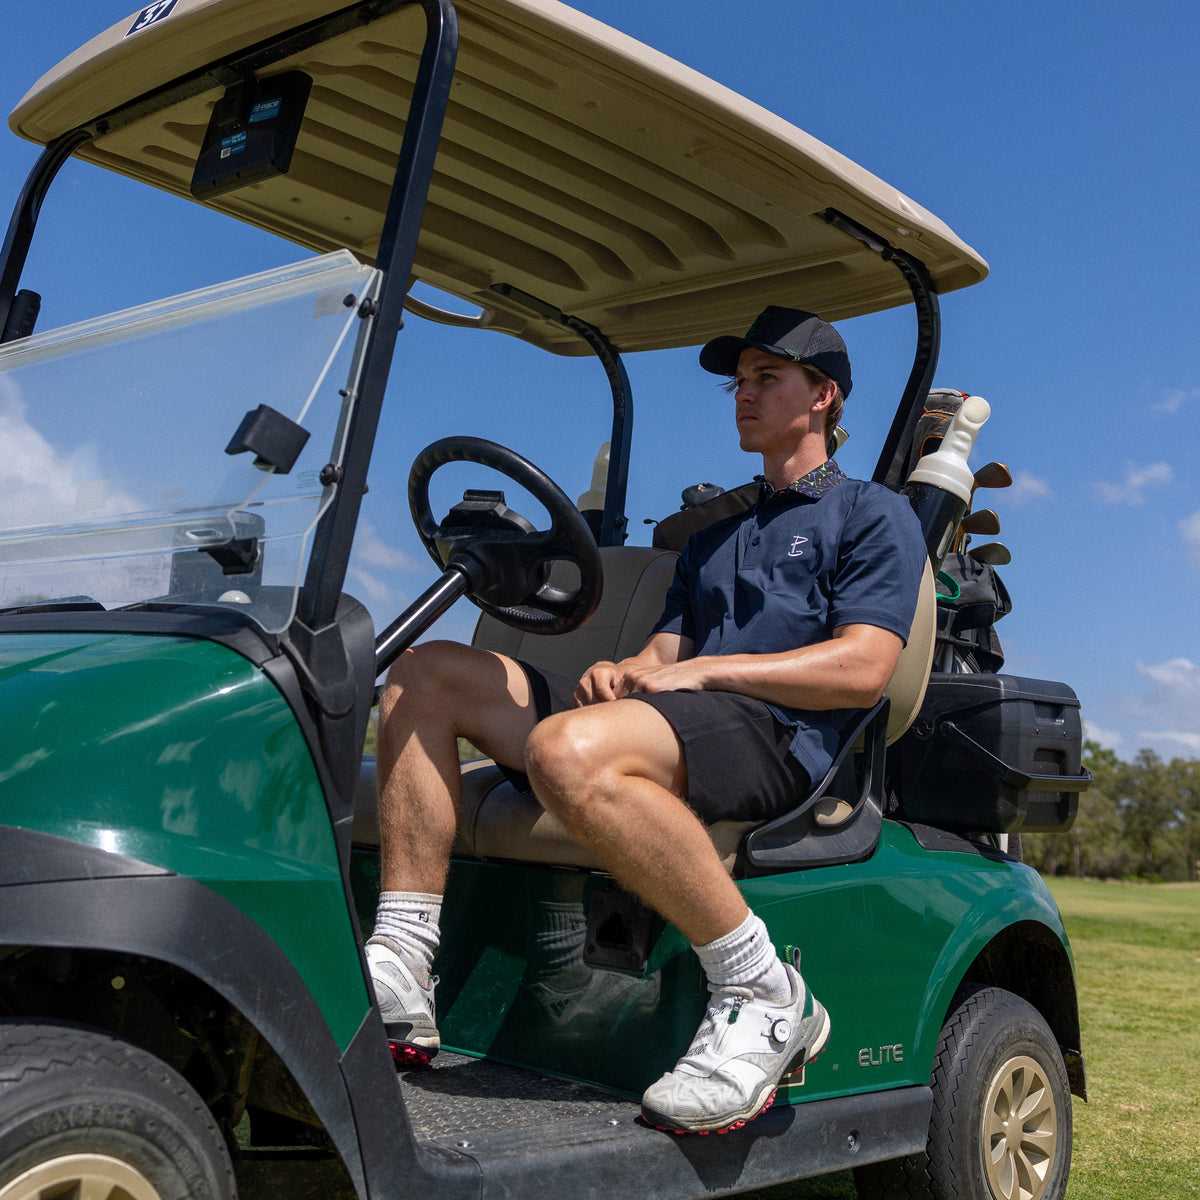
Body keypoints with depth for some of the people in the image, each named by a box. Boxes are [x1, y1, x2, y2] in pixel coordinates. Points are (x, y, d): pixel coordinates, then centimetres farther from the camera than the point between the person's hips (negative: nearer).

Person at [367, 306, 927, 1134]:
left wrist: (702, 669, -10)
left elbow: (863, 668, -6)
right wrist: (627, 671, -3)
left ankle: (764, 997, -25)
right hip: (681, 728, 8)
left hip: (783, 740, -8)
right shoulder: (714, 534, 33)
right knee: (427, 674, -3)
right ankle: (398, 981, -15)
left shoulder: (874, 516, 10)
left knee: (569, 750, -39)